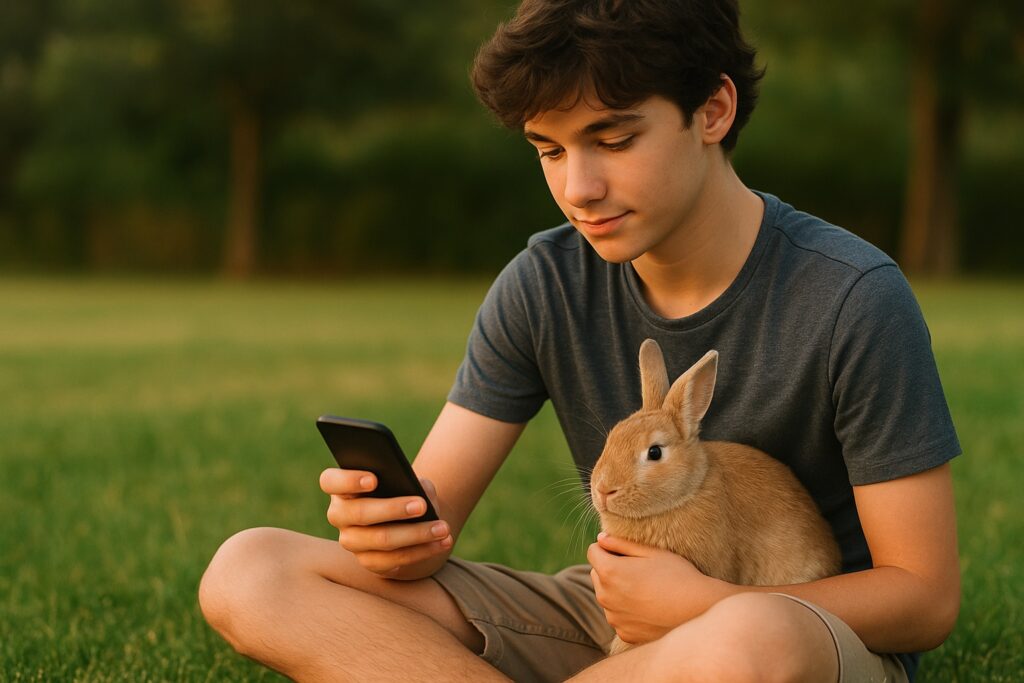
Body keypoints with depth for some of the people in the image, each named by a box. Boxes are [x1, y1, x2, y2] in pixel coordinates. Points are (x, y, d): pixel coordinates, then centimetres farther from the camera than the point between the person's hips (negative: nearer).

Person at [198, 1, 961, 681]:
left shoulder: (853, 300, -16)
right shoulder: (544, 286, -2)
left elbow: (927, 599, -12)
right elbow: (433, 510, -4)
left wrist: (703, 604, -24)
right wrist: (394, 530, -29)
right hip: (611, 615, 5)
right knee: (249, 573, -12)